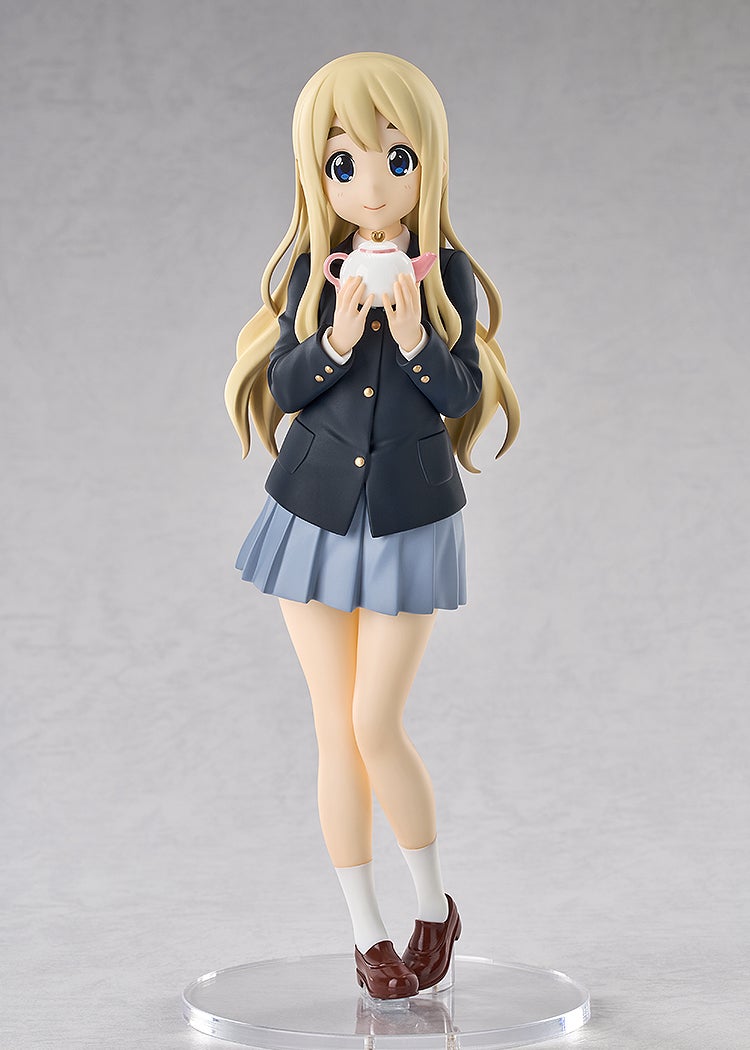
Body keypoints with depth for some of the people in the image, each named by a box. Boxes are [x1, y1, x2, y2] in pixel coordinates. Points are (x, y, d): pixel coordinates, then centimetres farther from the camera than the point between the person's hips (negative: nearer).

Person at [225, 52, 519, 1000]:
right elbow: (282, 387, -4)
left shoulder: (447, 272, -4)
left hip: (411, 519, -2)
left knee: (376, 725, -6)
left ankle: (434, 904, 17)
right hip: (315, 512, 2)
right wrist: (337, 339, -21)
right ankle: (366, 932, 17)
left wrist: (415, 340, -25)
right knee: (335, 731, 4)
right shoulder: (313, 271, -1)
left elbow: (462, 396, -8)